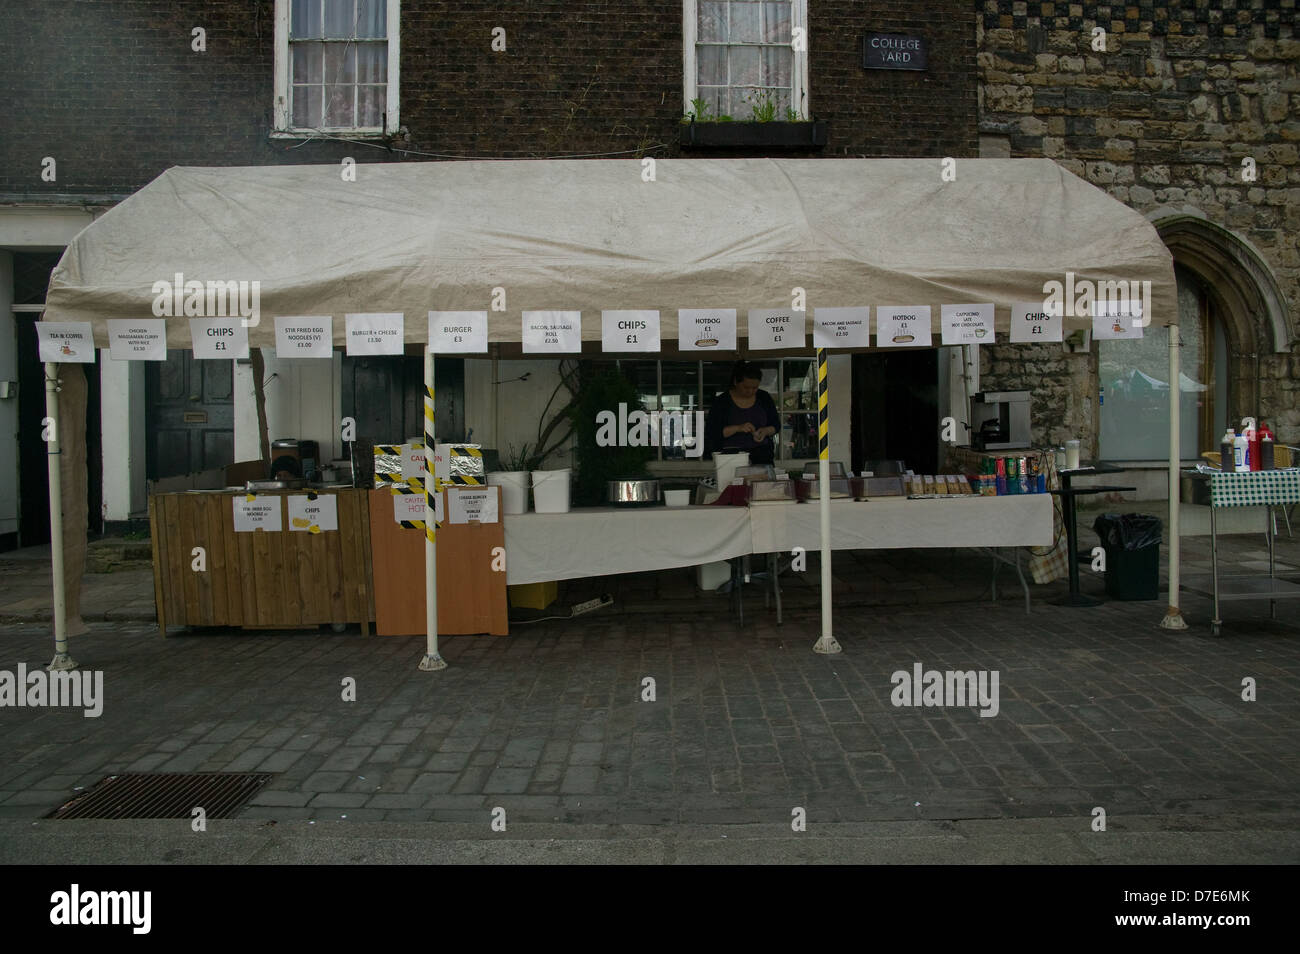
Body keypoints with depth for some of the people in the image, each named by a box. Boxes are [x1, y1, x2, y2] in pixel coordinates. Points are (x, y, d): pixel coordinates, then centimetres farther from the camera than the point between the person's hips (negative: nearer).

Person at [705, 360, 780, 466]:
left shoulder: (764, 398, 11)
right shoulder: (721, 402, 0)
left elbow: (776, 425, 18)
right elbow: (711, 432, -6)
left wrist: (766, 431, -6)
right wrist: (737, 428, -18)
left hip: (761, 450, 2)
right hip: (731, 451, -2)